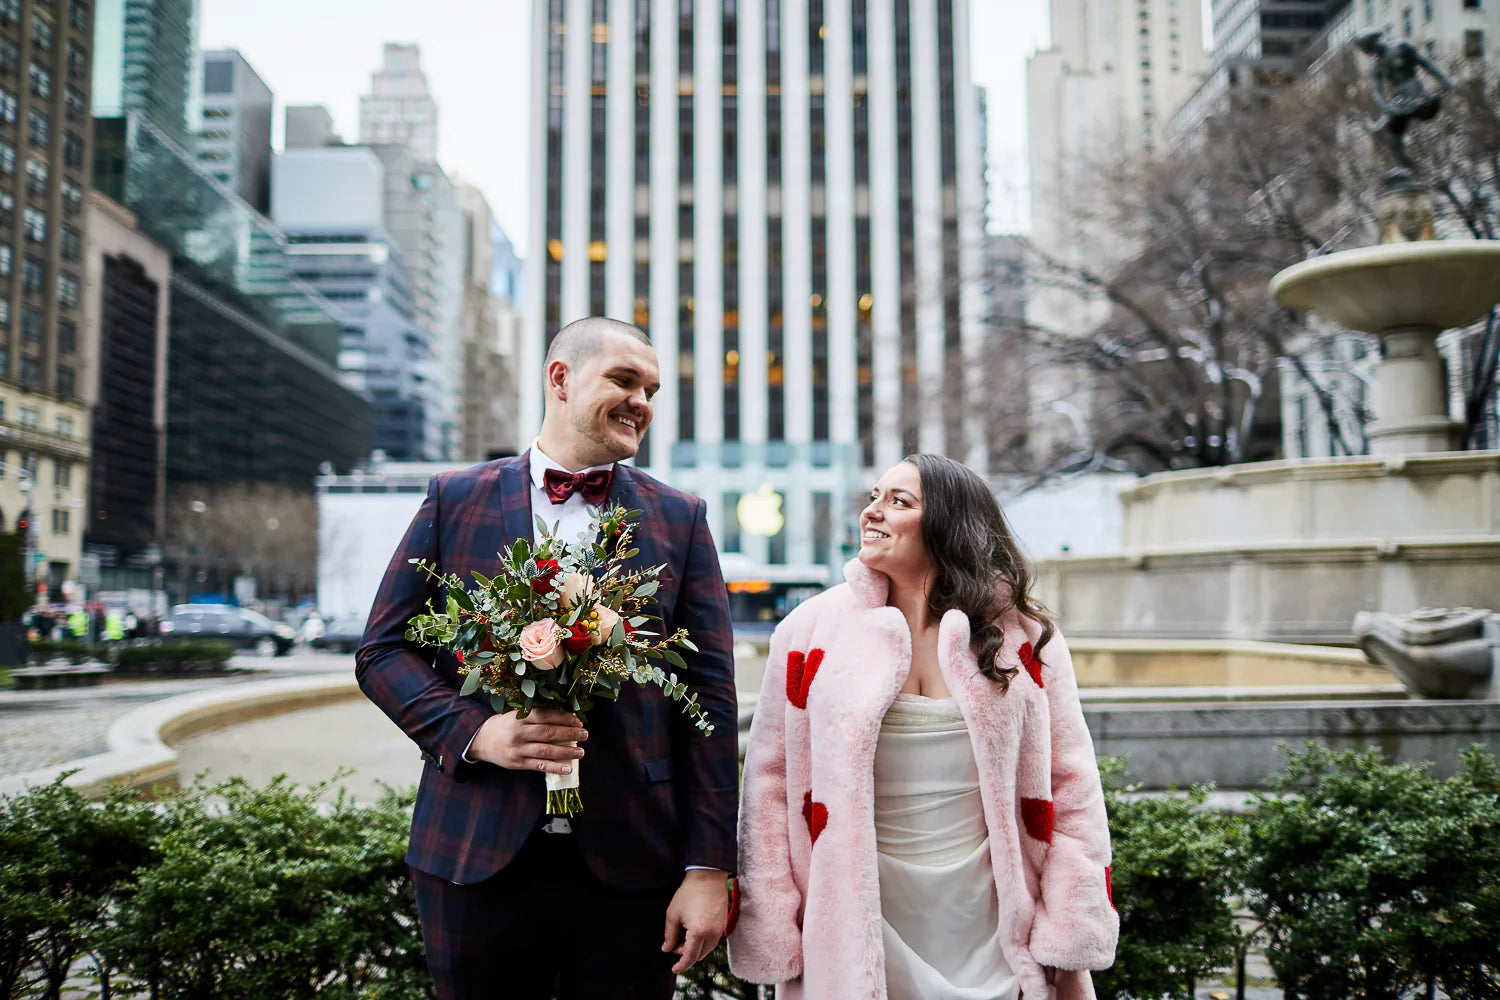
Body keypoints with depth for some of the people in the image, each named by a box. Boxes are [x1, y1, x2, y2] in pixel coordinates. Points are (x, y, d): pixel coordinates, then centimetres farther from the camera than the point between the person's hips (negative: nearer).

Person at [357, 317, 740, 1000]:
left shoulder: (680, 520, 5)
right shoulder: (455, 499, 5)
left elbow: (710, 695, 1)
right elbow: (383, 648, 5)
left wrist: (708, 867, -5)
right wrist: (473, 731, -14)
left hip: (630, 863, 1)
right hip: (475, 857, 0)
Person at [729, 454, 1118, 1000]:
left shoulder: (1024, 639, -3)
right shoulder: (812, 632, -4)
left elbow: (1072, 791, 0)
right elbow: (767, 784, -2)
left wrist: (1069, 950, -2)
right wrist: (771, 938, -6)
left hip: (985, 932, 1)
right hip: (856, 929, 0)